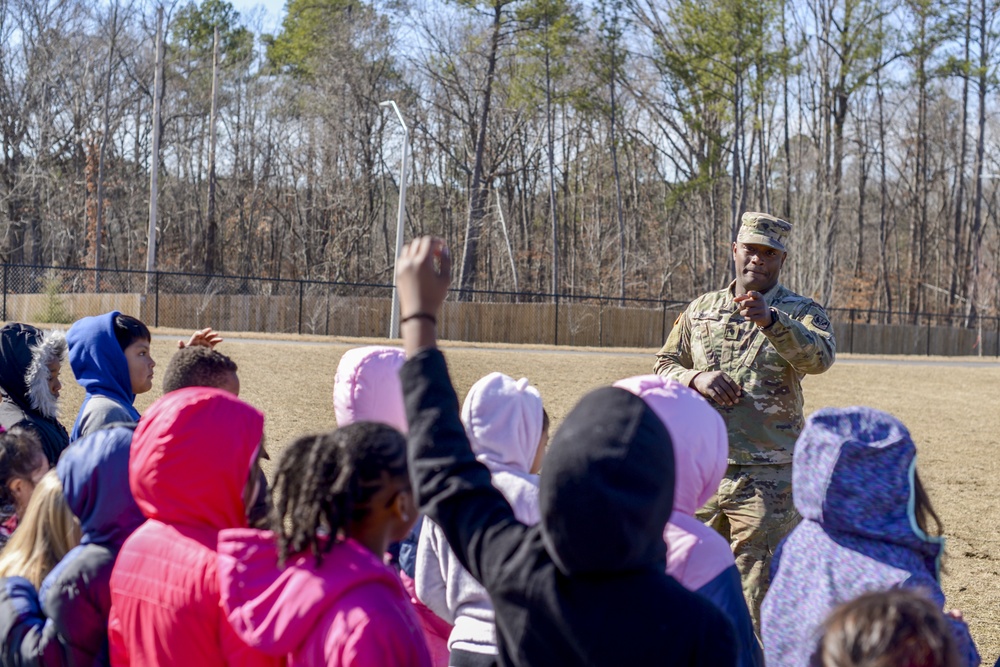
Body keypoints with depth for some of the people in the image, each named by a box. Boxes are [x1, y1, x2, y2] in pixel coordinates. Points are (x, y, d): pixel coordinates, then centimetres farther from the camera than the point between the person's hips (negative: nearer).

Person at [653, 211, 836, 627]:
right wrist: (696, 378, -7)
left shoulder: (801, 312, 1)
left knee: (759, 588, -5)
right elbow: (663, 366, 15)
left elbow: (819, 356, -20)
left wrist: (770, 320, -36)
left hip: (766, 478, -4)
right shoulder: (701, 309, 14)